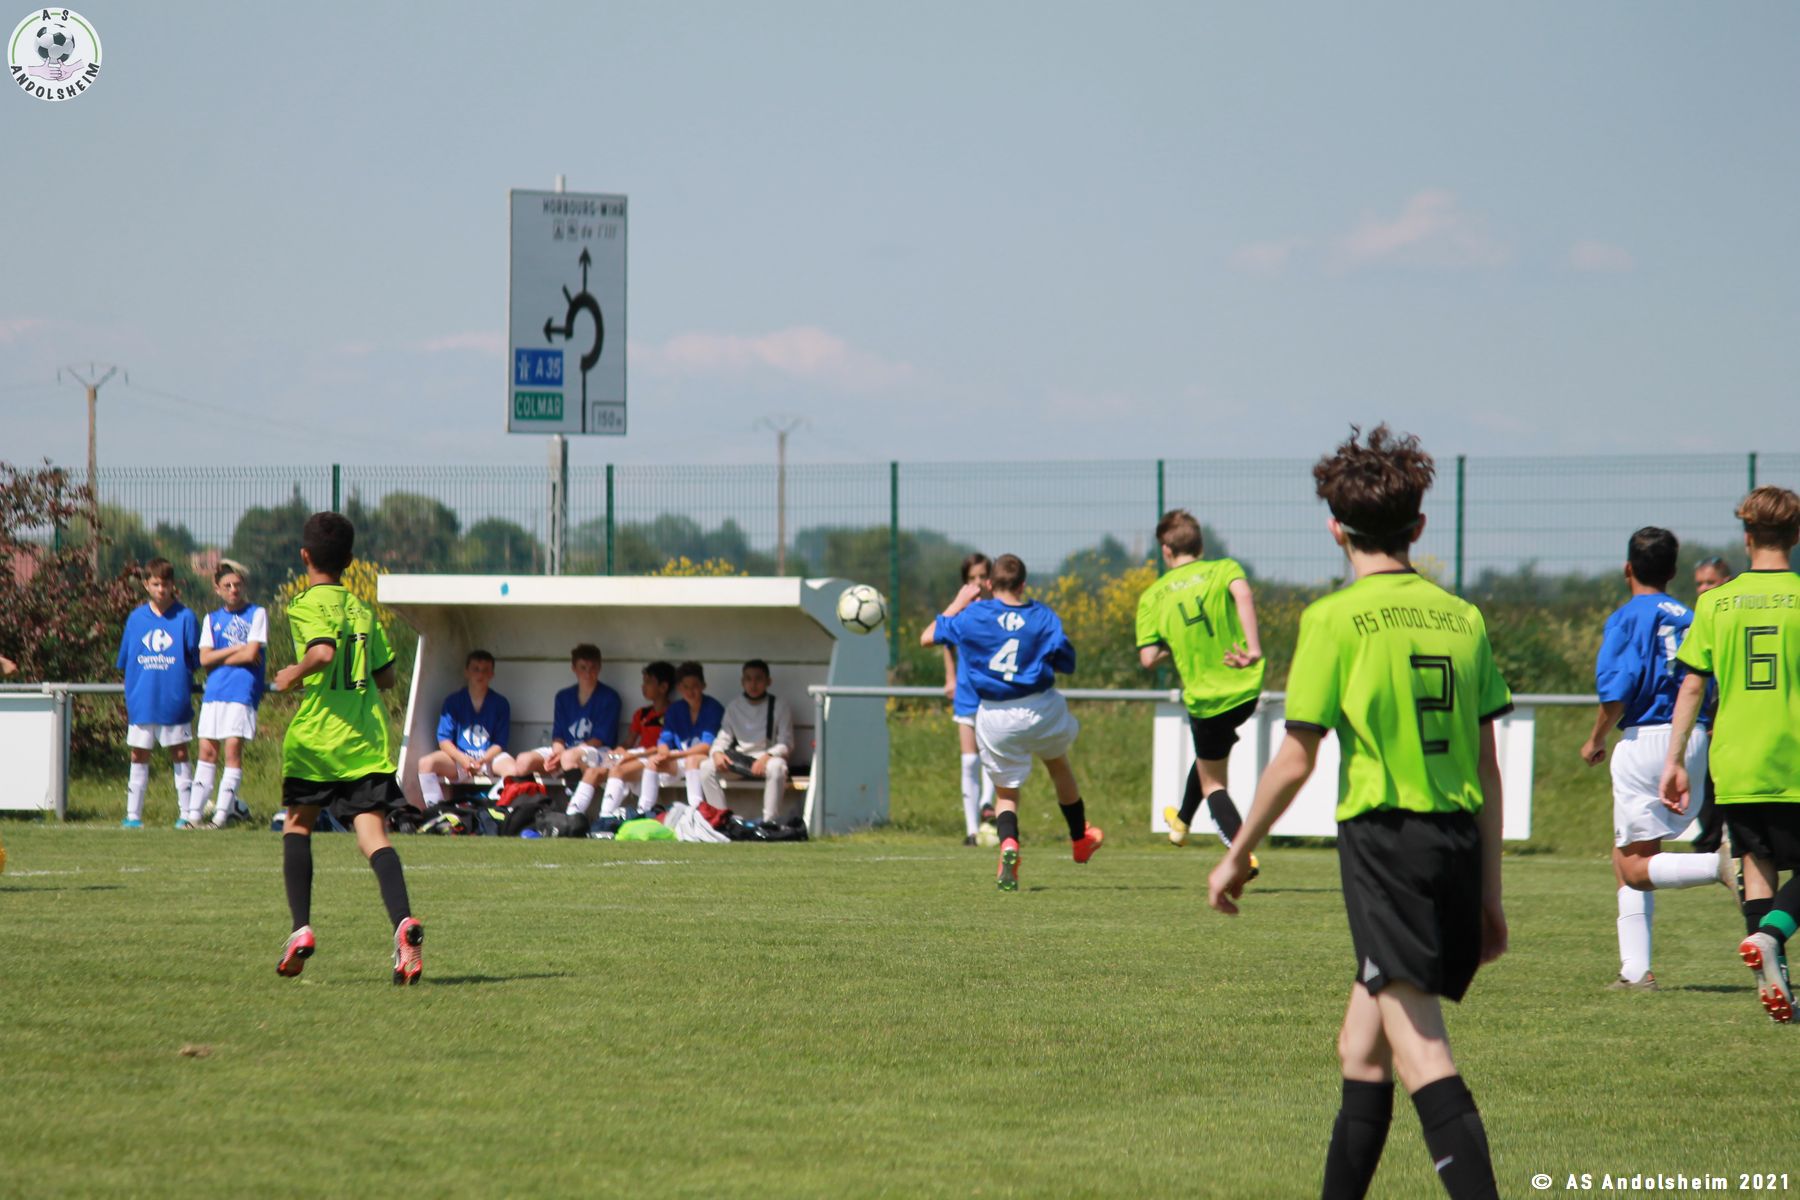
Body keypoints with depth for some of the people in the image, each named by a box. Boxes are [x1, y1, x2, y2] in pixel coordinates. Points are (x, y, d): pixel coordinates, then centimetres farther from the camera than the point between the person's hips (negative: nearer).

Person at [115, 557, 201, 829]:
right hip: (141, 701, 3)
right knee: (138, 756, 7)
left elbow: (195, 658, 0)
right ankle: (133, 815, 13)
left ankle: (185, 814, 8)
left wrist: (179, 678, -5)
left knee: (179, 755, 3)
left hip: (174, 701, -3)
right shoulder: (136, 618, 6)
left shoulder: (185, 617, -3)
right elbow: (124, 661, 11)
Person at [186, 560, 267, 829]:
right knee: (207, 749, 2)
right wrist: (236, 649, -6)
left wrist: (219, 658, 0)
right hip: (214, 692, 4)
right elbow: (205, 658, 4)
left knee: (233, 747, -10)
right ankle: (195, 812, 3)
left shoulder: (257, 614, 3)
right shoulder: (212, 619, 16)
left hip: (242, 690, -4)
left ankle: (222, 814, -10)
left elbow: (252, 653, -8)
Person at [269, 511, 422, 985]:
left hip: (316, 737, -4)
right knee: (374, 836, -6)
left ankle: (301, 929, 9)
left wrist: (294, 674, -6)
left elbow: (323, 652, -23)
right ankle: (404, 923, -31)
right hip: (367, 739, 4)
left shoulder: (305, 605, -4)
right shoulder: (363, 609, 13)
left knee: (297, 823, 18)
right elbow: (386, 674, 18)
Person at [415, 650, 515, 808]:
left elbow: (500, 743, 0)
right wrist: (462, 758, -19)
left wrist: (482, 761, -20)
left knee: (514, 769, -35)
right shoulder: (453, 701, 5)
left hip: (489, 756, -1)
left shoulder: (500, 704, 4)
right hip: (459, 756, 1)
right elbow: (444, 739, -1)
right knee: (425, 763, -28)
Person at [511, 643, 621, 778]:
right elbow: (558, 735, 11)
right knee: (524, 761, -22)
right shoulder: (563, 697, 15)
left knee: (569, 757, -42)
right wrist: (558, 750, -15)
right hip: (565, 749, 5)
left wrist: (563, 753, -18)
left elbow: (600, 738, -7)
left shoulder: (609, 698, 0)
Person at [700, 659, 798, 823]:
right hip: (740, 761, 4)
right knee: (706, 766, -22)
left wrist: (767, 756, -25)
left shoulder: (780, 706, 1)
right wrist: (717, 752, -16)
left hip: (767, 759, -4)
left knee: (776, 766, -39)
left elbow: (786, 744, -6)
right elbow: (724, 737, 8)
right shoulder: (734, 707, 11)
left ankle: (769, 822, -37)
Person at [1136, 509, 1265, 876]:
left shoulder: (1153, 596, 0)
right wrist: (1254, 647, -28)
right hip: (1245, 689, 2)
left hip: (1204, 697, -2)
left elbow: (1148, 659, -8)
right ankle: (1182, 821, 48)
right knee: (1210, 754, 31)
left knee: (1212, 783, 14)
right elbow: (1243, 593, -25)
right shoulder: (1223, 569, 0)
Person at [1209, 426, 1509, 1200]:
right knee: (1361, 1052, 18)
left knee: (1419, 1053, -14)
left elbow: (1294, 762, -4)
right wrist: (1489, 894, 19)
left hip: (1385, 838, -6)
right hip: (1459, 840, 6)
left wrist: (1238, 856, 9)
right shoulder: (1463, 618, 10)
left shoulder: (1336, 618, -5)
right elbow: (1488, 769, 13)